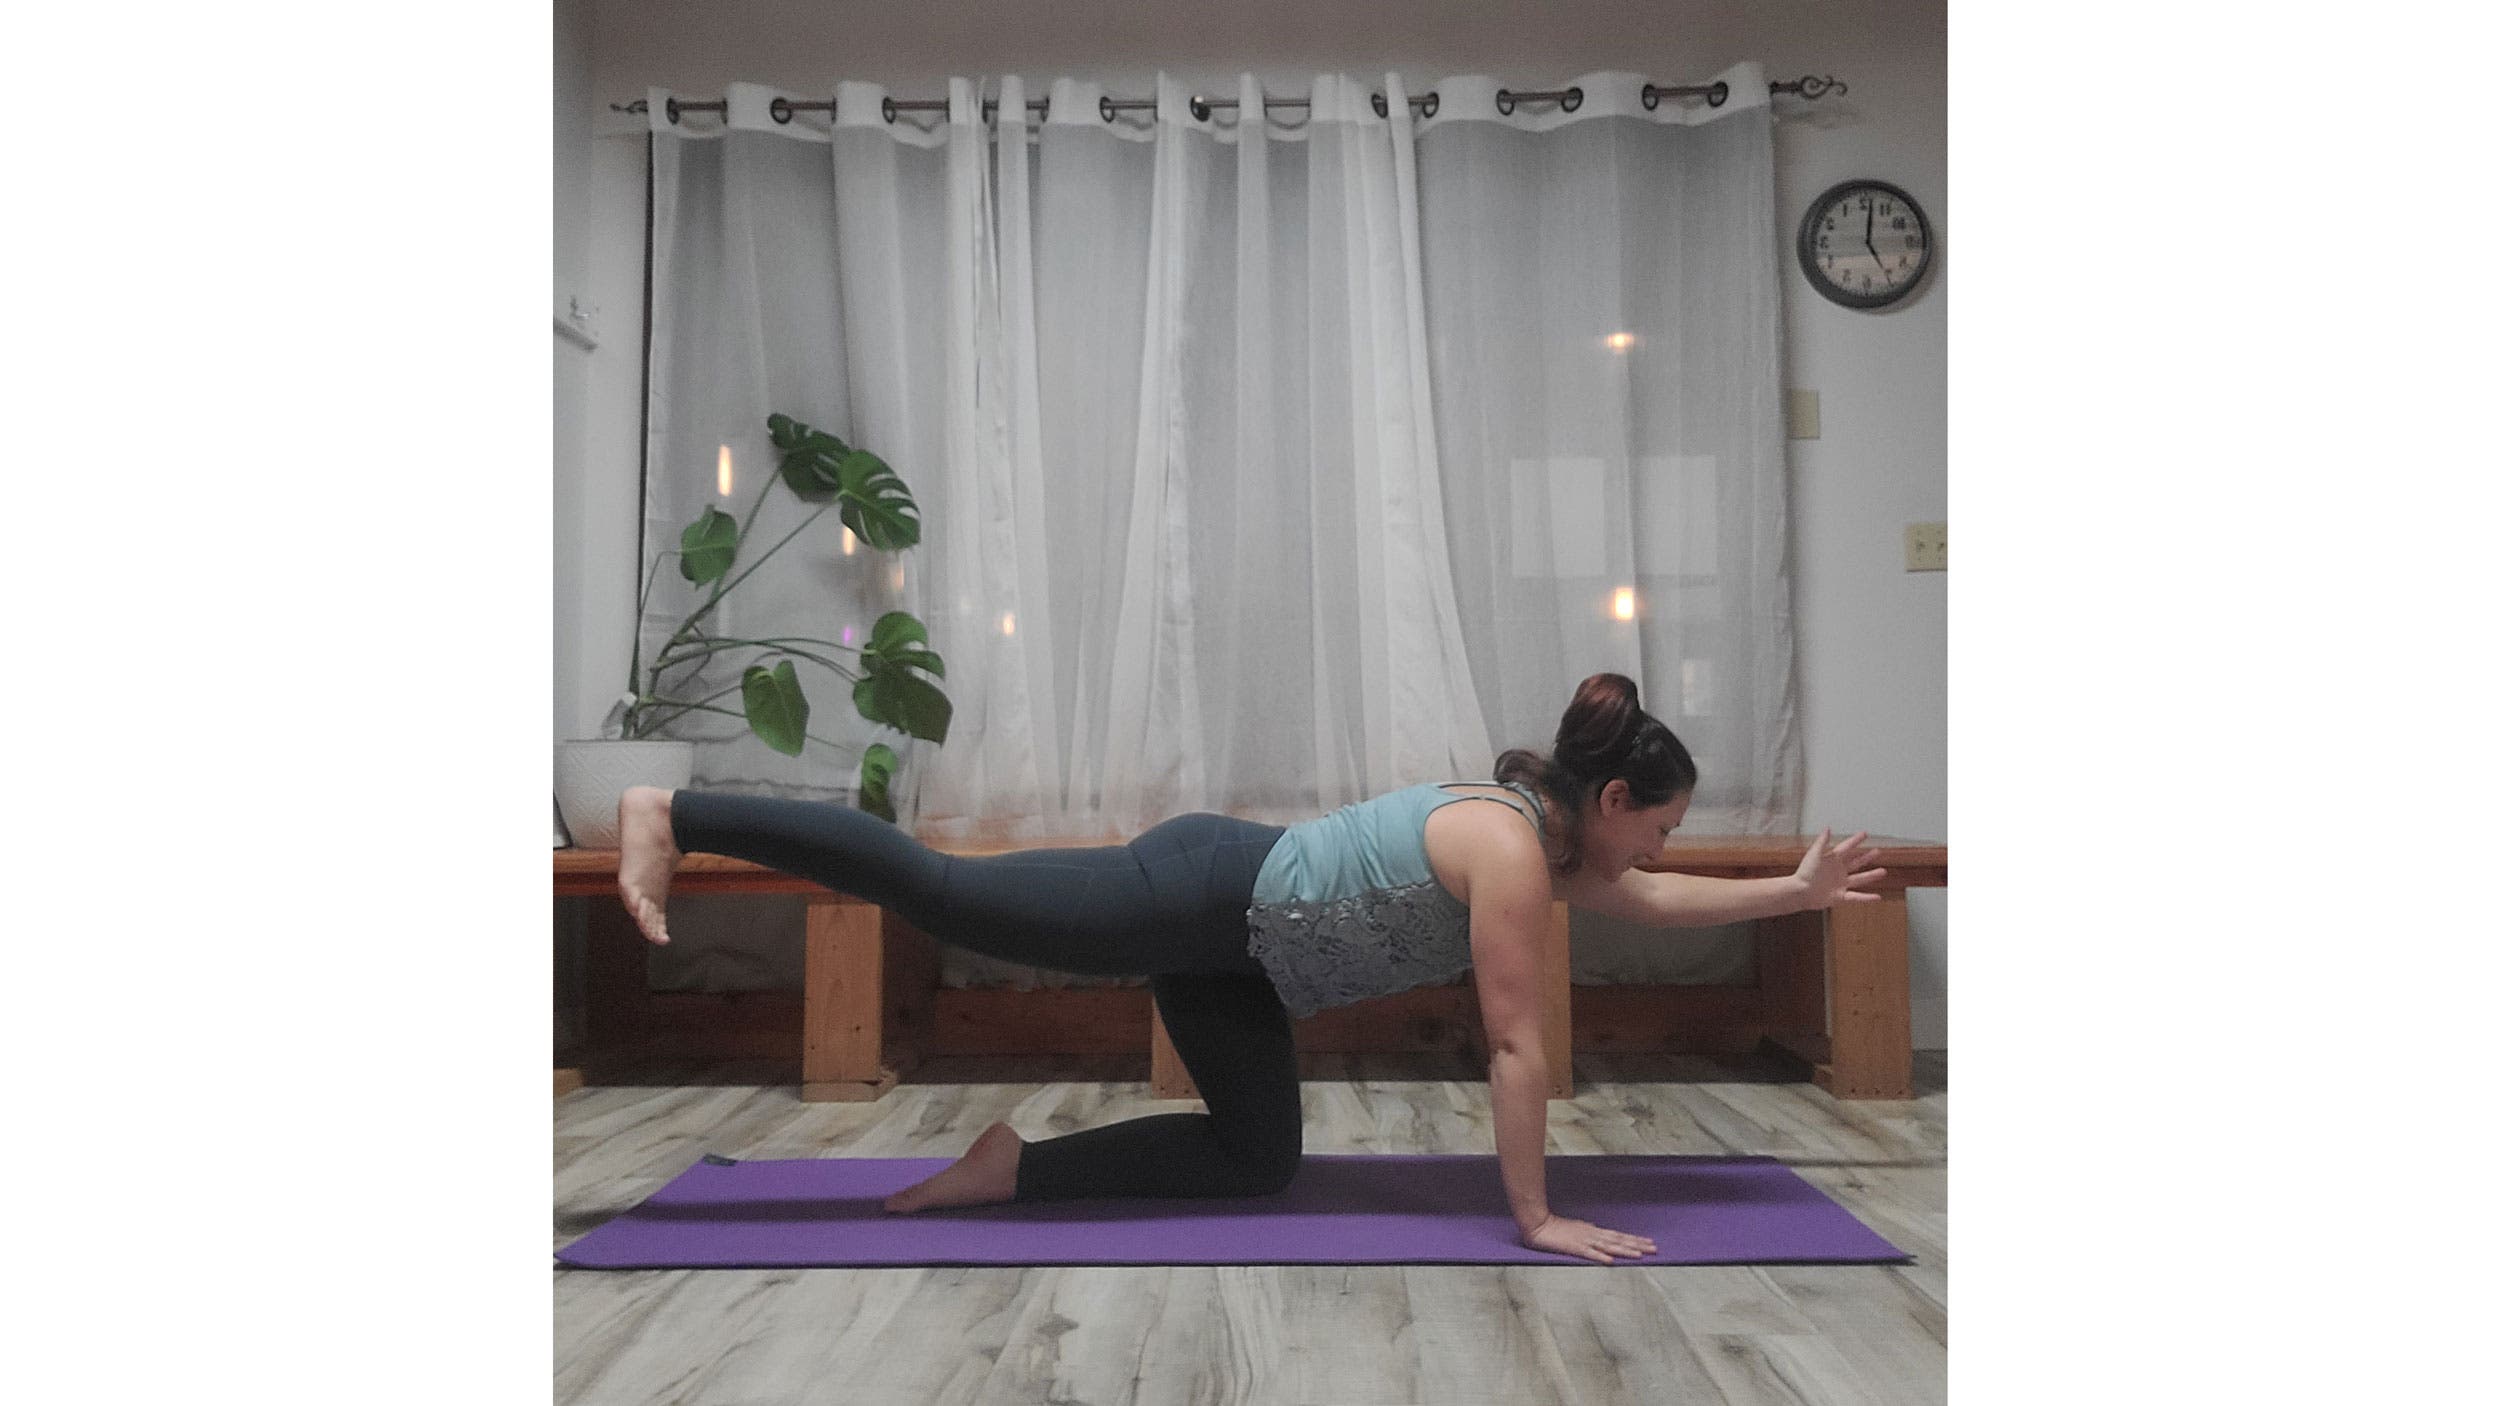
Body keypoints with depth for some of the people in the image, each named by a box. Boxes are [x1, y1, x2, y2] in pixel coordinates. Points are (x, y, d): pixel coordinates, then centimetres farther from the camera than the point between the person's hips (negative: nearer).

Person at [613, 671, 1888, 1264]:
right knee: (941, 891, -6)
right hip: (1204, 898, -9)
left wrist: (1795, 891, 23)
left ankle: (1009, 1169, 12)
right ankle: (672, 815, 4)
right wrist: (1535, 1216, -12)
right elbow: (1514, 1045, -18)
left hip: (1228, 928, 9)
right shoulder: (1515, 852, -18)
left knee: (1256, 1159, 11)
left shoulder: (1540, 828, 10)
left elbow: (1652, 901, 25)